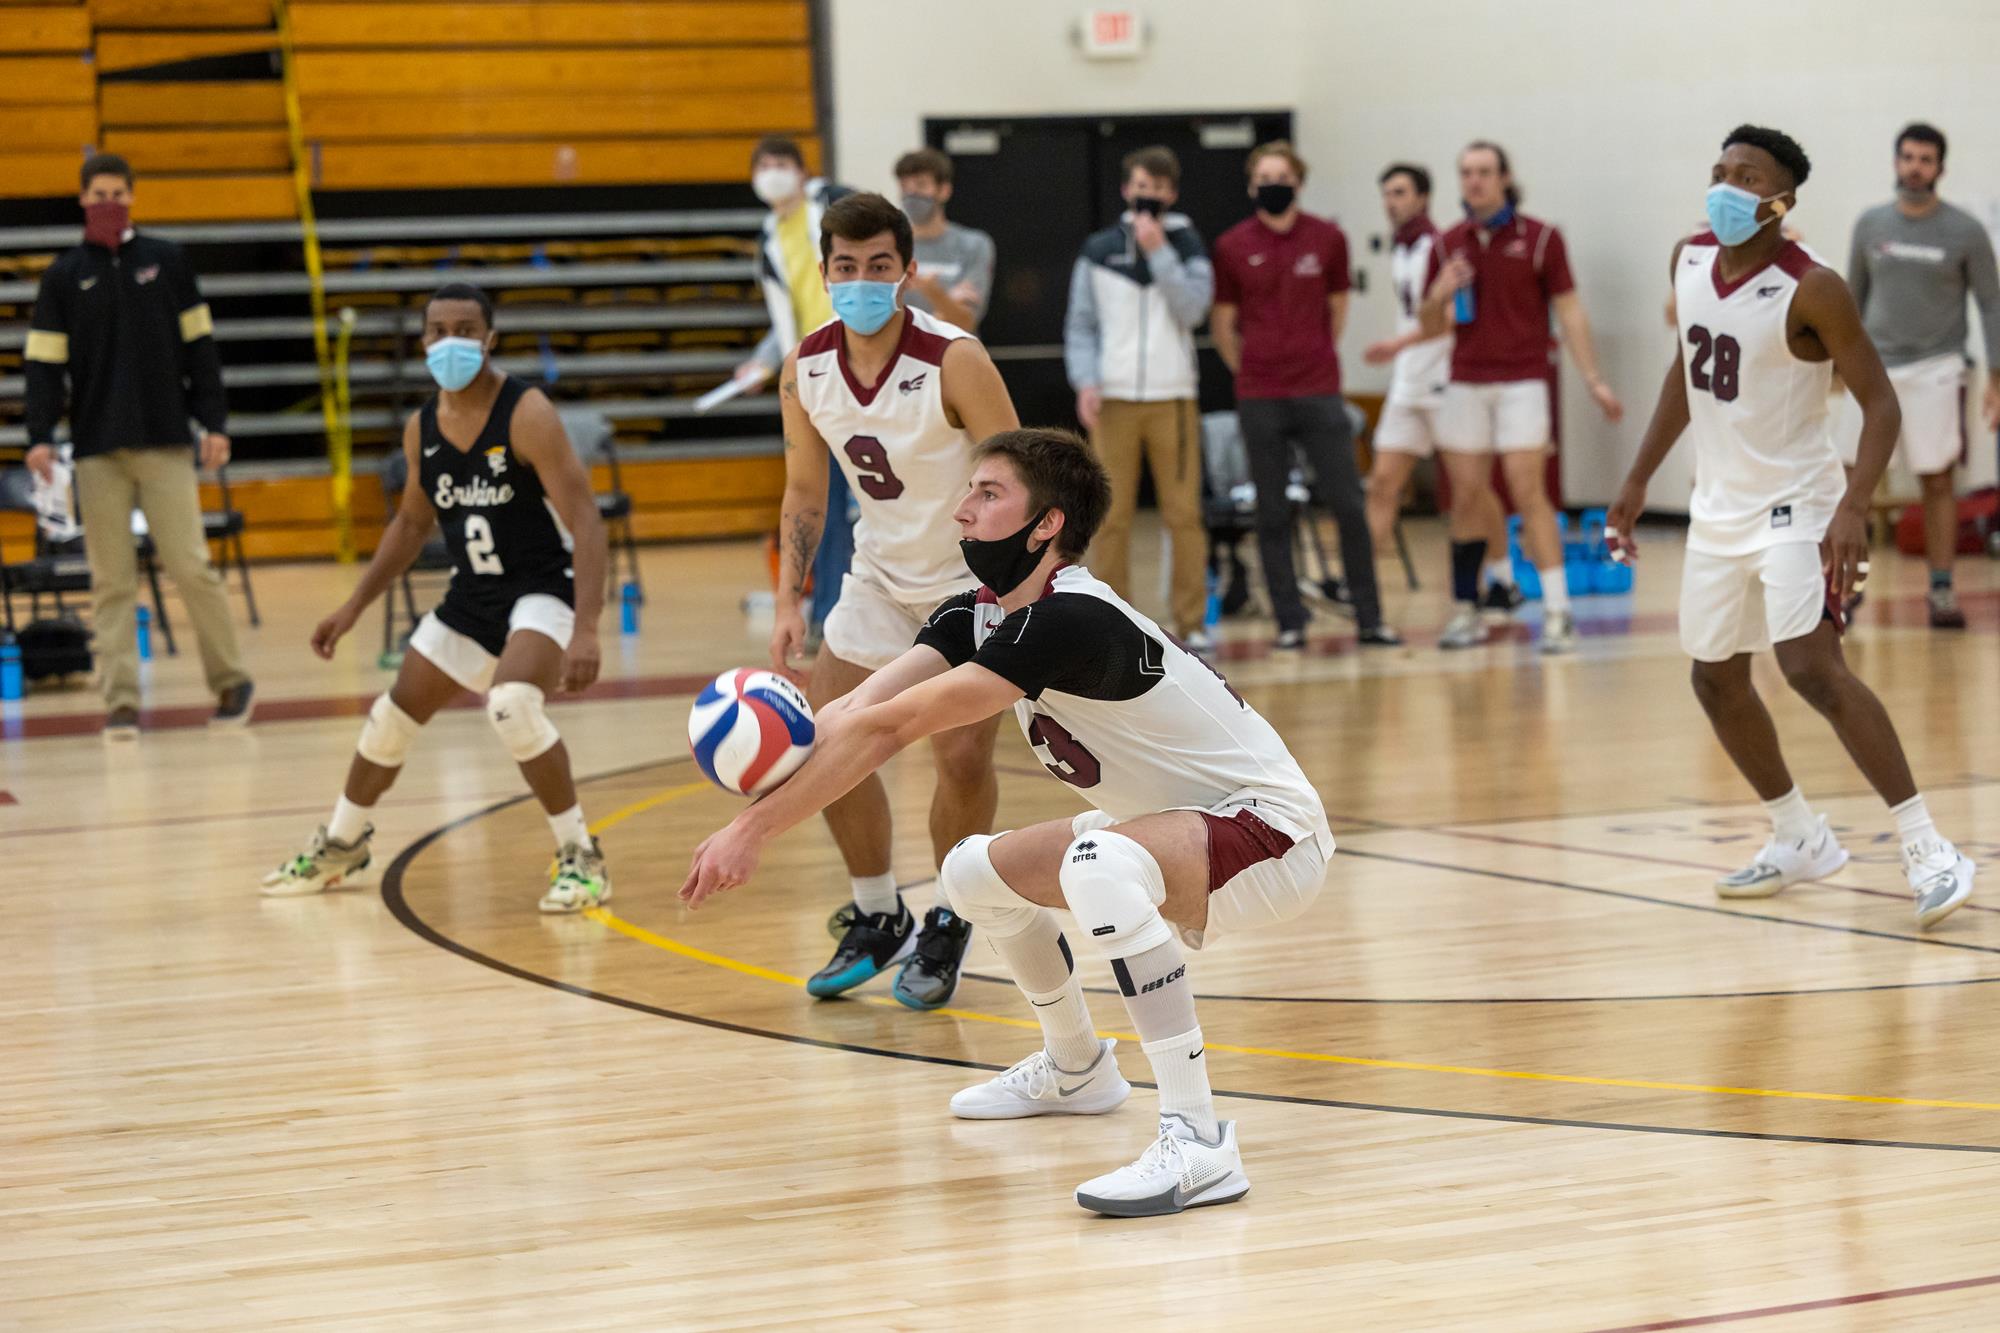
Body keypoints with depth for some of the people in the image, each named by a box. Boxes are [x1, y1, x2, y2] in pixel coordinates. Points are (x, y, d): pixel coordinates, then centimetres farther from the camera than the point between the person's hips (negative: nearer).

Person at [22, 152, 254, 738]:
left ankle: (230, 679, 9)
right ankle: (121, 701, 2)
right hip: (97, 450, 1)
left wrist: (215, 423, 0)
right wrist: (39, 435, -8)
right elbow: (43, 361, 4)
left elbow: (199, 345, 7)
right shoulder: (64, 276, 6)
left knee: (190, 565, -5)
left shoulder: (166, 261, 6)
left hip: (164, 443, -1)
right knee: (111, 580, 0)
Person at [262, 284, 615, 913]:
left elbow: (585, 519, -25)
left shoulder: (527, 415, -21)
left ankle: (581, 859, -19)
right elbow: (411, 522, 18)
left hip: (544, 589, -7)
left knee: (512, 703, -34)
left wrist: (585, 631, -35)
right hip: (472, 596, 7)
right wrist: (353, 607, 15)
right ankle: (340, 847, 41)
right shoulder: (421, 429, 0)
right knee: (391, 719, 14)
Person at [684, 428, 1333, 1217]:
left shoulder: (1070, 620, -27)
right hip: (1179, 825, 10)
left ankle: (1197, 1140, -36)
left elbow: (893, 726, -31)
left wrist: (754, 830, -30)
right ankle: (1075, 1069, 40)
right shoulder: (980, 615, 1)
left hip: (1271, 831, -10)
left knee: (1099, 864, -37)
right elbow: (861, 714, -13)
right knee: (974, 875, 17)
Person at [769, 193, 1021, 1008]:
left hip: (975, 578, -5)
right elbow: (805, 491, 4)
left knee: (961, 754, -14)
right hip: (881, 575, 5)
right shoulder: (806, 370, -9)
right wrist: (790, 603, -4)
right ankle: (877, 921, 22)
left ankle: (947, 927, 10)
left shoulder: (953, 361, -25)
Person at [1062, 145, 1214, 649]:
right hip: (1113, 399, 0)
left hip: (1174, 398, 0)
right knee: (1111, 516, -2)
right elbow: (1080, 325, 8)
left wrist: (1158, 252, -10)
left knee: (1184, 515, -2)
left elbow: (1192, 309, -6)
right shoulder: (1098, 250, 9)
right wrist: (1085, 382, -6)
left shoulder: (1188, 247, 9)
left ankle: (1191, 621, 4)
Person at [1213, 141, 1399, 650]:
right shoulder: (1232, 246, 1)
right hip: (1259, 399, 0)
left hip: (1320, 395, 0)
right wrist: (1248, 369, 10)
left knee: (1348, 505, -2)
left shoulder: (1328, 239, 3)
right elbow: (1223, 323, 10)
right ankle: (1289, 622, 9)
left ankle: (1369, 618, 5)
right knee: (1272, 515, 2)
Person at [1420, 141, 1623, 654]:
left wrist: (1594, 380, -7)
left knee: (1528, 494, -10)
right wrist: (1439, 297, -8)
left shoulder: (1540, 238, -1)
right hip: (1466, 385, 4)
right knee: (1466, 496, 4)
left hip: (1523, 383, -4)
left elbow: (1569, 312, 0)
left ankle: (1558, 610, -10)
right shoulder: (1449, 244, 9)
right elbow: (1432, 324, 15)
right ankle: (1466, 611, 13)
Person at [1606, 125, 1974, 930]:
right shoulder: (1689, 261, 1)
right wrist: (1639, 480, 18)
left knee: (1812, 668, -23)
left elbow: (1880, 403, -19)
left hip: (1794, 504, -8)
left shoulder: (1811, 290, -19)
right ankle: (1800, 841, 32)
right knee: (1716, 681, 14)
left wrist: (1854, 507, -32)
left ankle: (1925, 848, -18)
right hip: (1718, 507, 8)